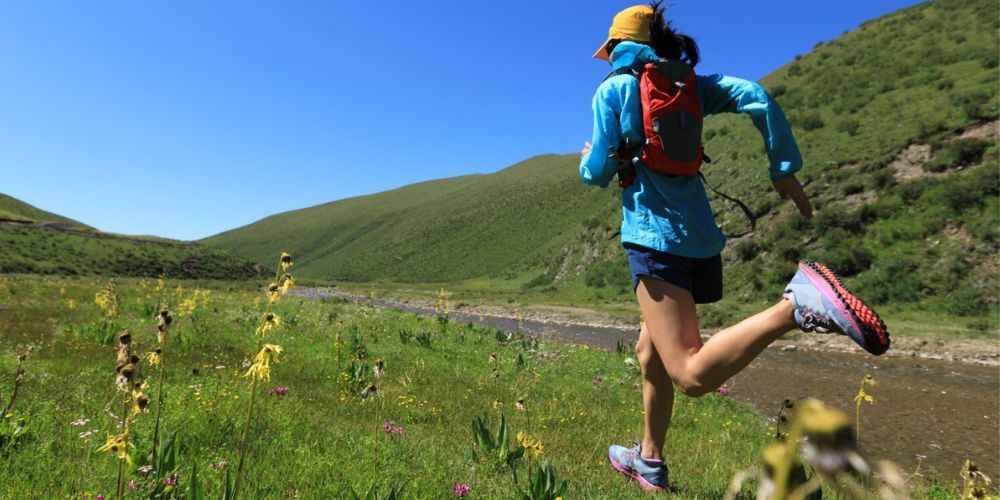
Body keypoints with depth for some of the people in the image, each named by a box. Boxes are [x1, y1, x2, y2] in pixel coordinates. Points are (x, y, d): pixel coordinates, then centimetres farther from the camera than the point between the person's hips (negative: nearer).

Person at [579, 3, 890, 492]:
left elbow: (599, 172, -3)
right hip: (700, 236, 7)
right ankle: (649, 461, 32)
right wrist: (785, 170, 4)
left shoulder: (613, 89, 2)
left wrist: (587, 159, 21)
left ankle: (797, 304, -32)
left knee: (693, 376, -14)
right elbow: (757, 97, 2)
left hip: (654, 237, -7)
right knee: (649, 351, 20)